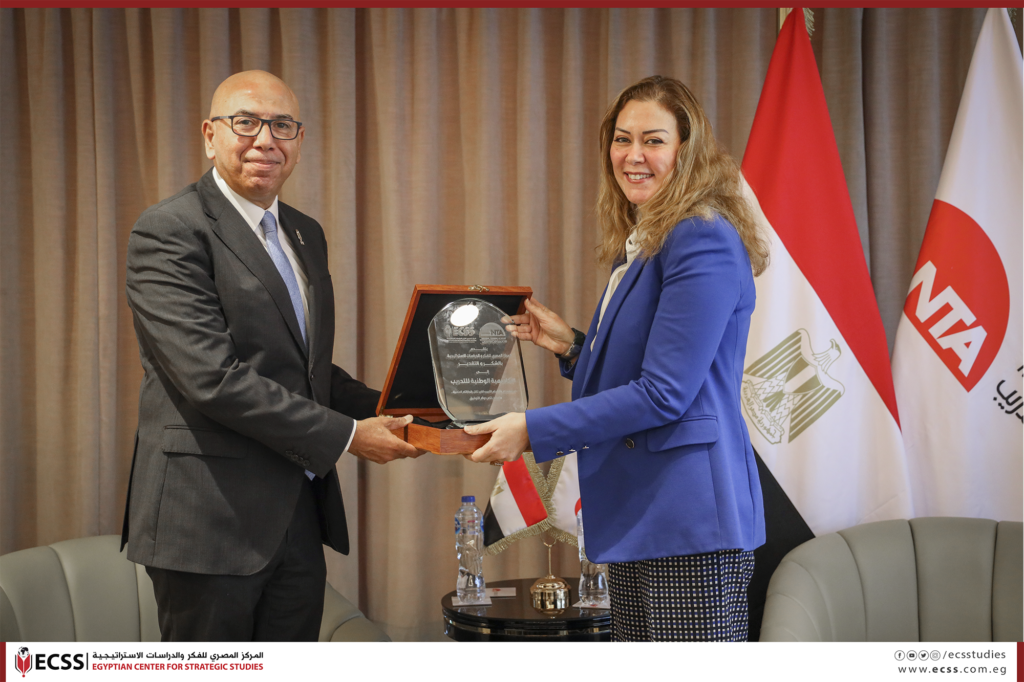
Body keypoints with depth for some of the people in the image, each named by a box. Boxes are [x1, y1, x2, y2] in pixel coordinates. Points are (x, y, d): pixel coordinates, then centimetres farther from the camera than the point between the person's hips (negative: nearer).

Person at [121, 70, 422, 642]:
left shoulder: (306, 235, 15)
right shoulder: (170, 231, -12)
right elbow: (211, 377, -21)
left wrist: (388, 413, 4)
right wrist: (345, 435, -17)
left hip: (299, 519, 8)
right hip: (210, 520, -8)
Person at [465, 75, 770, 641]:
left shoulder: (704, 242, -14)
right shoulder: (636, 245, 17)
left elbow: (664, 393, -19)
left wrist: (532, 430, -16)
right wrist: (572, 347, 8)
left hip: (692, 521, -10)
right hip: (635, 517, 10)